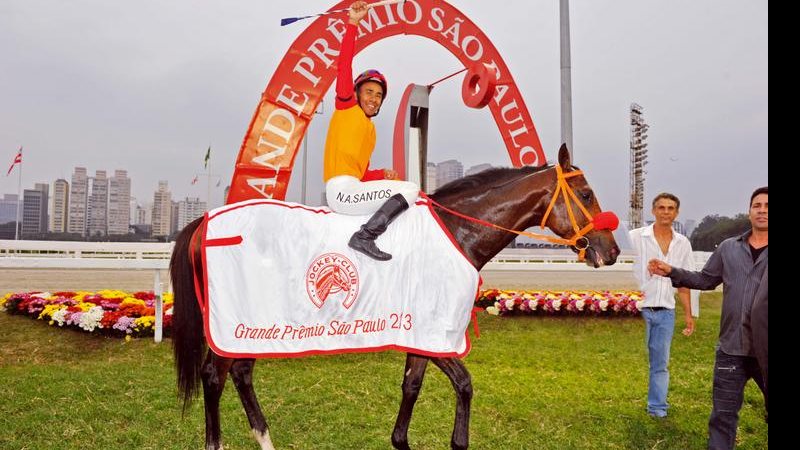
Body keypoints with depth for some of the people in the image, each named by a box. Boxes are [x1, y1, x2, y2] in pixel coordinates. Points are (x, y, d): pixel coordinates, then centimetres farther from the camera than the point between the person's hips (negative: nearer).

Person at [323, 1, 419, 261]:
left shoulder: (370, 129, 24)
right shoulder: (347, 107, 7)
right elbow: (344, 67, -5)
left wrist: (383, 175, 2)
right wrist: (353, 24, -9)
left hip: (353, 189, 9)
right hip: (342, 190, -9)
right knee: (411, 189, -13)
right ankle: (364, 236, -23)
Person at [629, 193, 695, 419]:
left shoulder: (683, 243, 9)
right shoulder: (635, 237, -4)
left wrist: (688, 314, 13)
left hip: (666, 311, 4)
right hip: (639, 309, -4)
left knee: (661, 364, 9)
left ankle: (657, 409, 18)